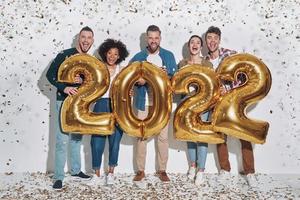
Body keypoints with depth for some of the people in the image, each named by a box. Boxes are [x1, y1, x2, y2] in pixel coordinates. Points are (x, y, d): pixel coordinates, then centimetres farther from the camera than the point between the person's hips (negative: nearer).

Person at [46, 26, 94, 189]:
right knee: (63, 140, -7)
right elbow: (50, 74, -10)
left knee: (77, 138, 15)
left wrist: (82, 81, -15)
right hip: (65, 101, -6)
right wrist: (64, 87, -23)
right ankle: (58, 177, 2)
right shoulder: (65, 55, -8)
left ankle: (76, 170, 28)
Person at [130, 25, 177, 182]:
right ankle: (140, 170, 15)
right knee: (141, 136, 3)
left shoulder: (168, 55, 7)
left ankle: (162, 170, 15)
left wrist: (166, 75, -17)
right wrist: (137, 80, -17)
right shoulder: (138, 57, 7)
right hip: (144, 102, 0)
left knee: (163, 136, 2)